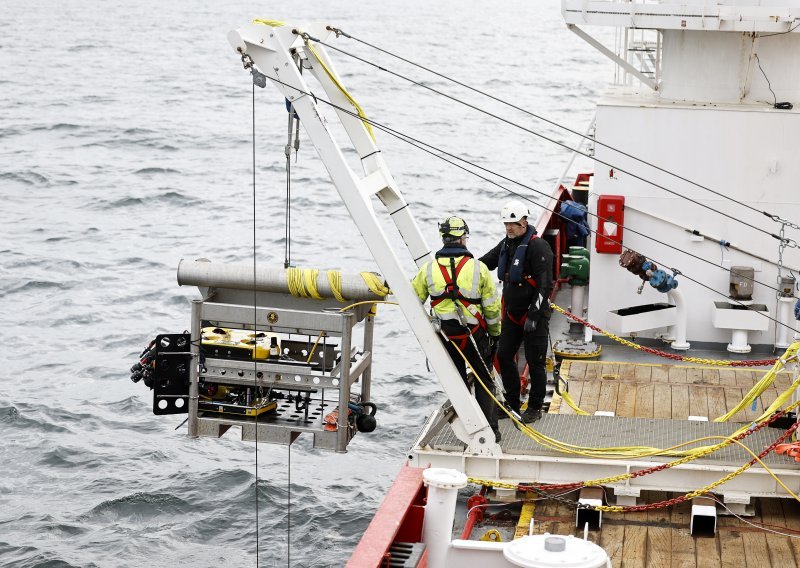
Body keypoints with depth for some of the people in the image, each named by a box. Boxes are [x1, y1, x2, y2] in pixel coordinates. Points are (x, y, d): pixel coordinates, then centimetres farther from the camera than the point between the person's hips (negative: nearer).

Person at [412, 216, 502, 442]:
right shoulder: (479, 268, -10)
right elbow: (492, 306, -4)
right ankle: (490, 430, 11)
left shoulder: (429, 269, -6)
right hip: (474, 336, -2)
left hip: (445, 337, 2)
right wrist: (495, 332, 11)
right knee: (484, 381, 13)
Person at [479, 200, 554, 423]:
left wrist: (534, 316, -22)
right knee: (504, 356, 9)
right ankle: (512, 403, 23)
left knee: (535, 362, 0)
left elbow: (545, 285, -20)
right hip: (512, 313, 8)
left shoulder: (538, 246, -16)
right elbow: (485, 263, 21)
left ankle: (535, 408, 13)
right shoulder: (506, 244, 10)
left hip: (534, 314, -8)